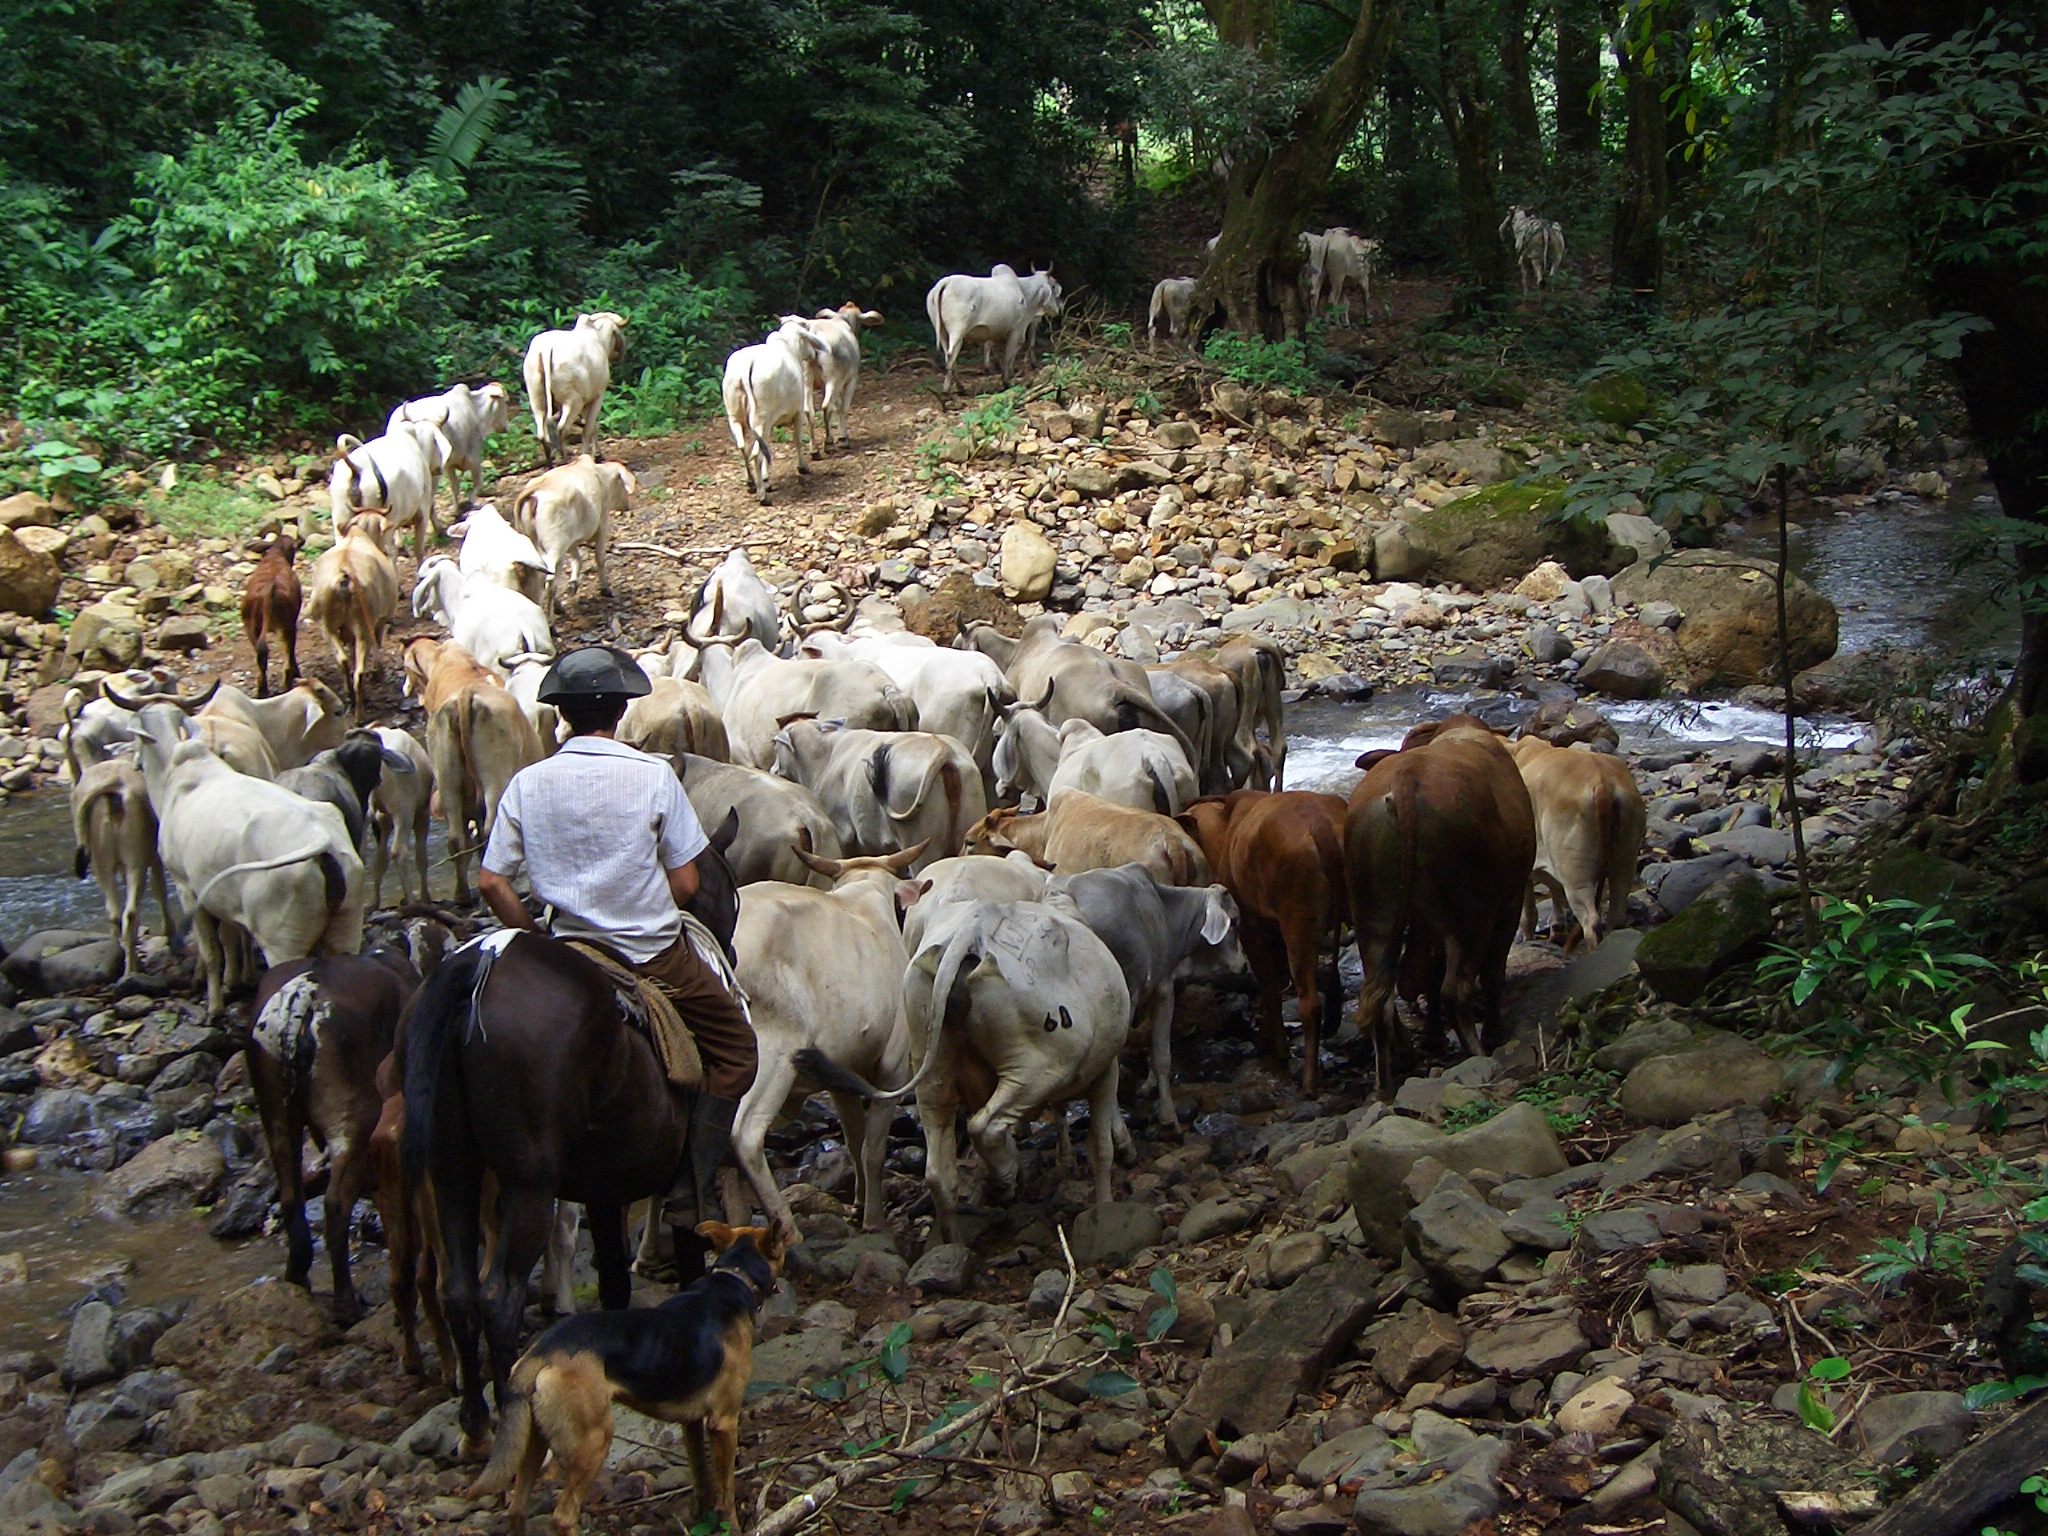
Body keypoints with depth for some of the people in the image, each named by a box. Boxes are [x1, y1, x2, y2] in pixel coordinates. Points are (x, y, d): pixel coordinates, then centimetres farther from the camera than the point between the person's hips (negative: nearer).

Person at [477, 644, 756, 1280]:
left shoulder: (527, 784, -2)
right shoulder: (653, 776, -11)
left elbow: (491, 882, -2)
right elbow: (685, 884, -8)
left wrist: (537, 936, 10)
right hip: (657, 956, -3)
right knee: (734, 1048, 14)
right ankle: (686, 1198, 4)